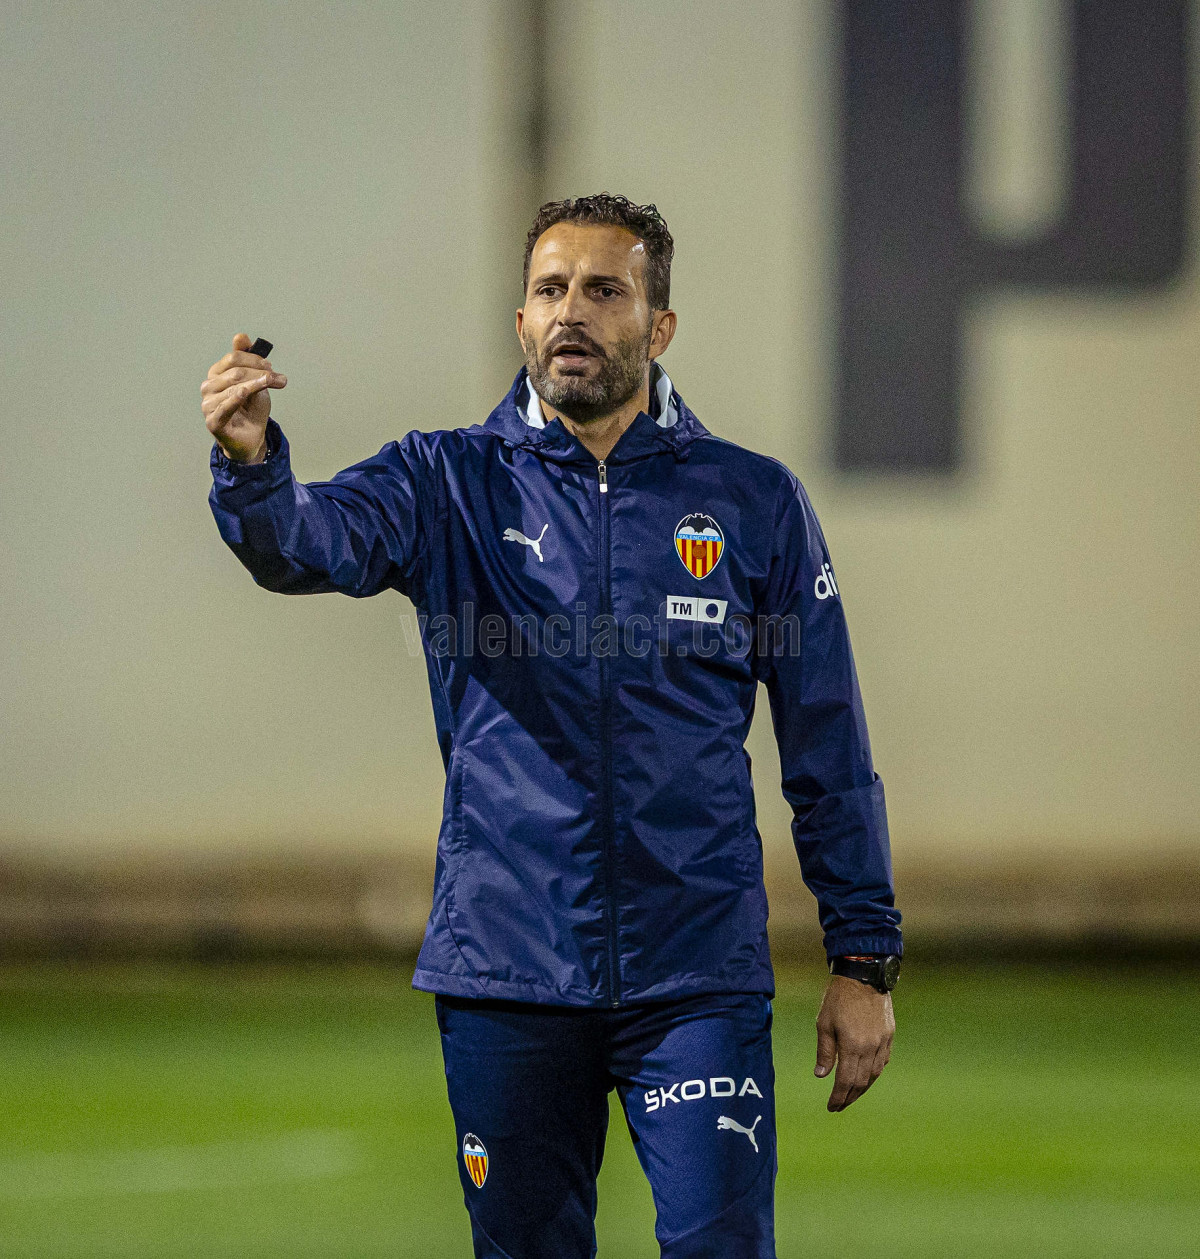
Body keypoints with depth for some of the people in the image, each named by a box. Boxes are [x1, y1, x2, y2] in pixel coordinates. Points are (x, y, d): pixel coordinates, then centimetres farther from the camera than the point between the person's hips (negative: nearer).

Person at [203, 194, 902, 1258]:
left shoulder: (754, 502, 5)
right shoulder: (451, 483, 4)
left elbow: (828, 750, 7)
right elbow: (312, 540, -17)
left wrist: (864, 962, 3)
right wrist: (250, 462, -40)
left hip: (698, 980, -1)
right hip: (507, 975, 1)